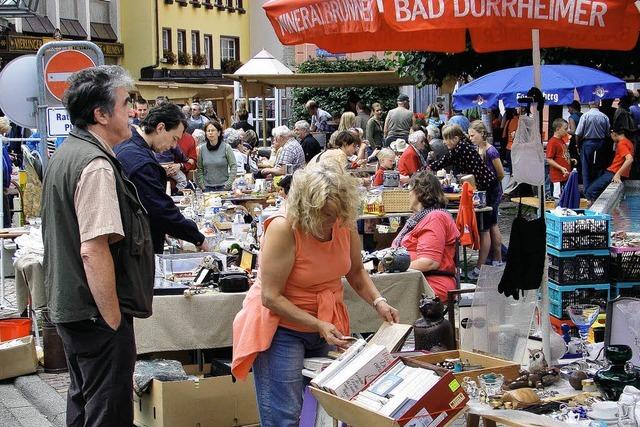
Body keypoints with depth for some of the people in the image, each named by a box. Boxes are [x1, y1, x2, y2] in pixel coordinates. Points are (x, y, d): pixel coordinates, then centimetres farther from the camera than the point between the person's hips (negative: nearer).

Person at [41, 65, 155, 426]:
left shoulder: (66, 154, 12)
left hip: (68, 307, 10)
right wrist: (114, 321, -21)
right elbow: (94, 250, -27)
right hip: (97, 315, -10)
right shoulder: (96, 167, -21)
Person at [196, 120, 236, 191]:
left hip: (223, 187, -2)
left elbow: (233, 167, -4)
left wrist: (228, 185, -10)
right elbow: (199, 169, 6)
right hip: (207, 188, 2)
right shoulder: (201, 149, 3)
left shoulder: (226, 147, -4)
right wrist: (202, 185, -2)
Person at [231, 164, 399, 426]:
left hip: (327, 324, 6)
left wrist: (378, 302, -7)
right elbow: (271, 298, -22)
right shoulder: (283, 228, -24)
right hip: (282, 324, -6)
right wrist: (319, 326, -25)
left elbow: (356, 272, 10)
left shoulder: (344, 223, -7)